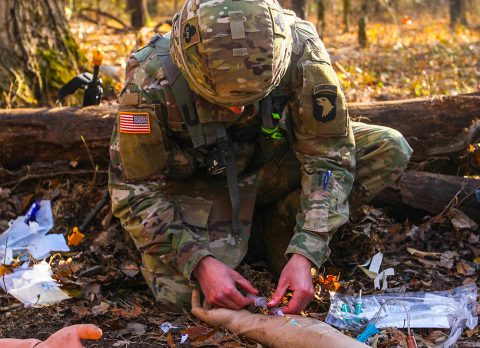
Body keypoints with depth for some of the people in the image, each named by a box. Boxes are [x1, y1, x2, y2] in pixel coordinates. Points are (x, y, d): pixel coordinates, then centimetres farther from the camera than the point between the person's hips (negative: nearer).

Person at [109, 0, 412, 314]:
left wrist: (303, 255, -31)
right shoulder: (152, 81, -32)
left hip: (273, 164, 2)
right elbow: (134, 190, -22)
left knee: (390, 151, -18)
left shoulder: (300, 51, -29)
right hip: (199, 183, -2)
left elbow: (328, 157, -22)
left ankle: (273, 226, -3)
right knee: (179, 292, -26)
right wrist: (200, 262, -32)